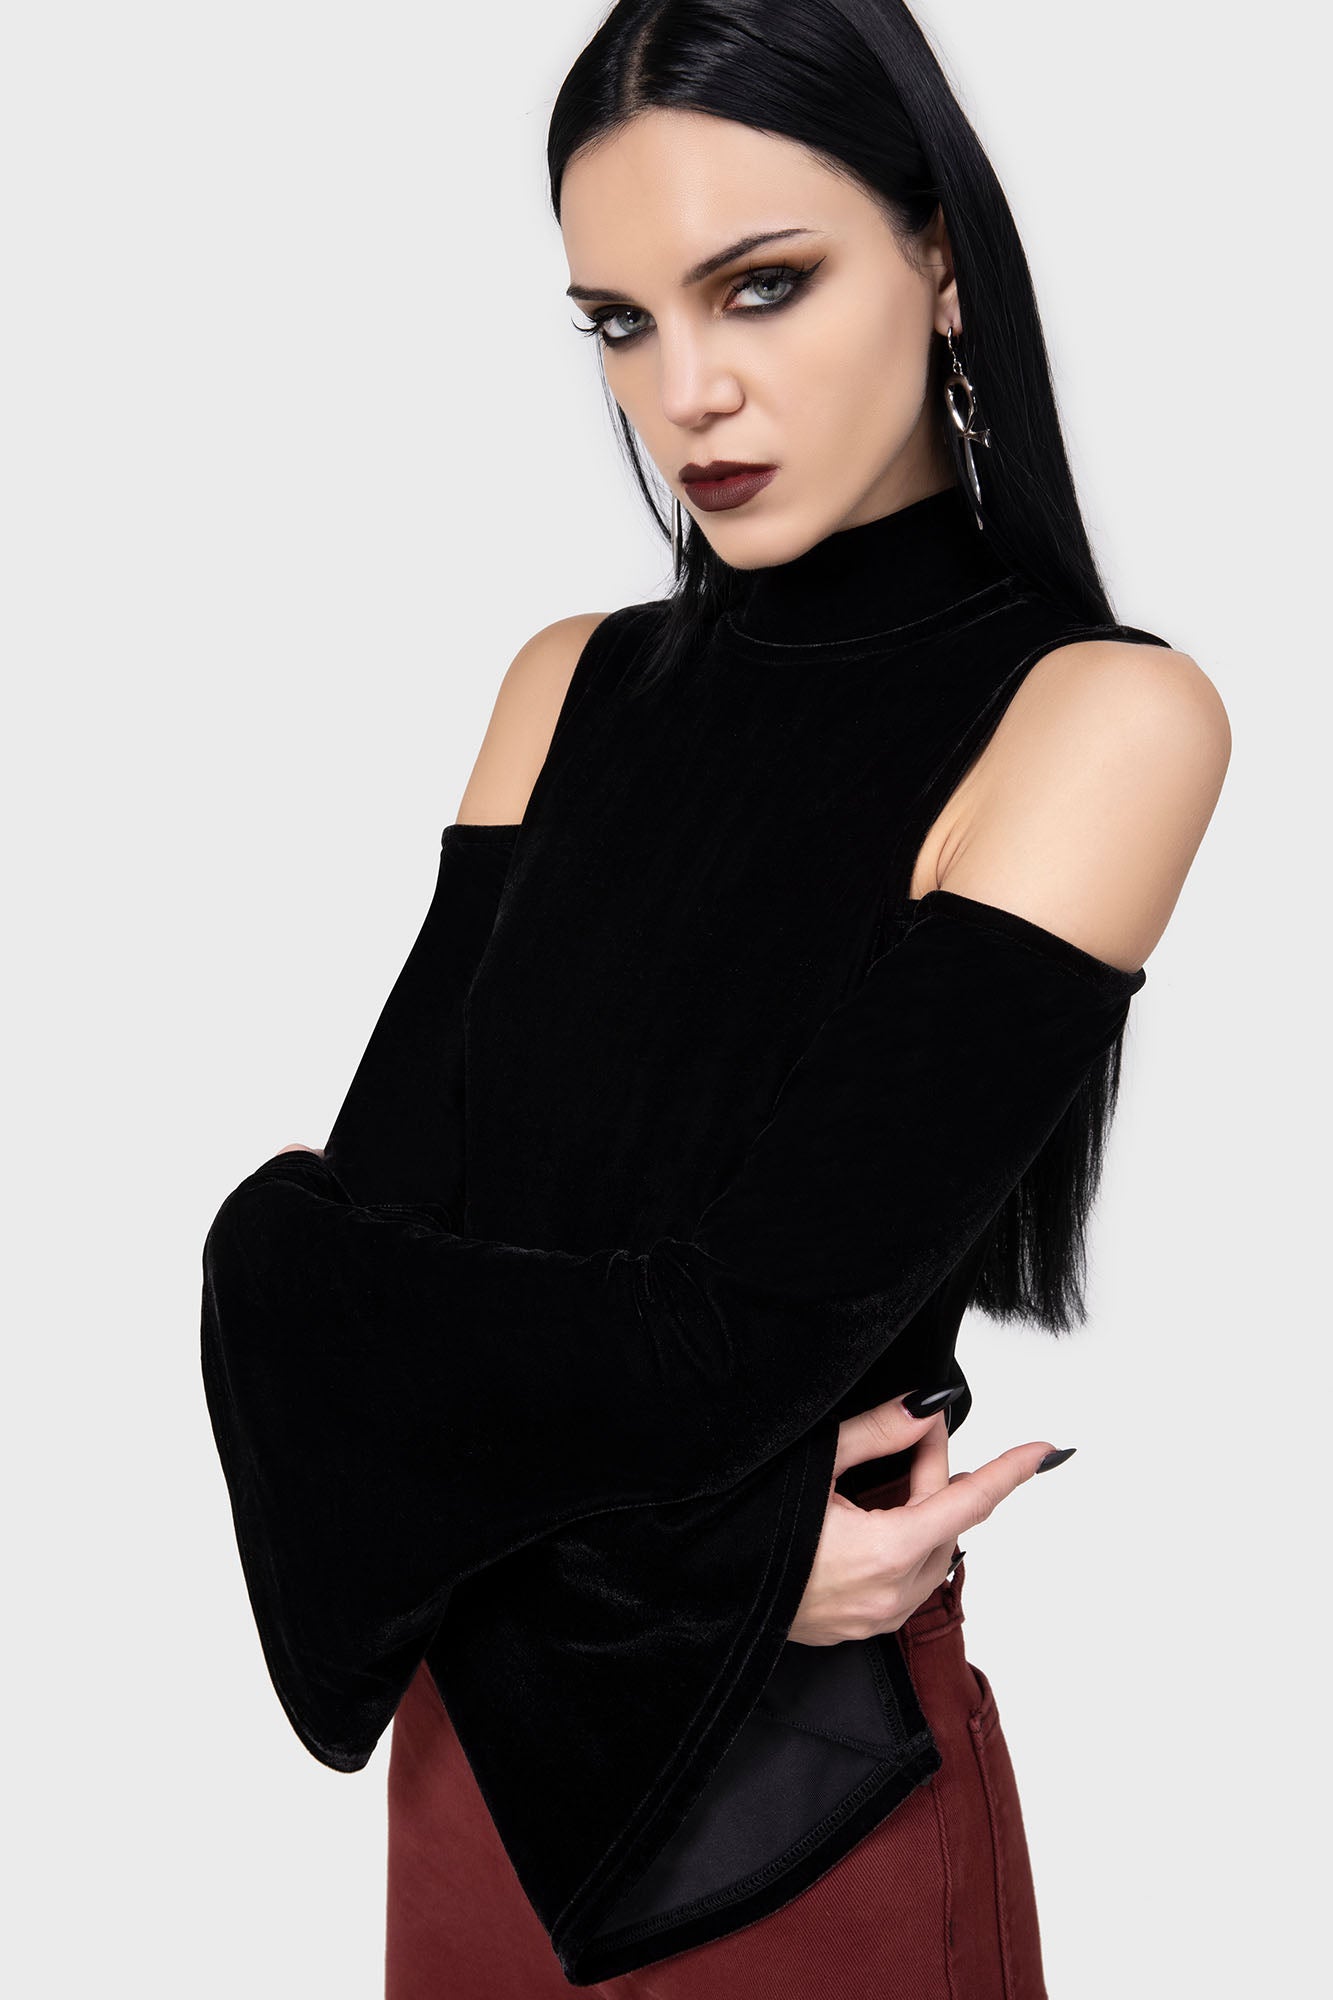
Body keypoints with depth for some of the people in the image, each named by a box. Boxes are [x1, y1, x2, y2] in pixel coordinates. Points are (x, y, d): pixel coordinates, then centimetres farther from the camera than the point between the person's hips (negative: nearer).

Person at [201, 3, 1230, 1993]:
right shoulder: (574, 685, 2)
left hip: (795, 1769, -5)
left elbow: (752, 1327, -23)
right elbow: (373, 1200, -7)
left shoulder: (1107, 712, -15)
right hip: (480, 1729, 5)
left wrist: (294, 1253, -11)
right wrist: (695, 1526, -21)